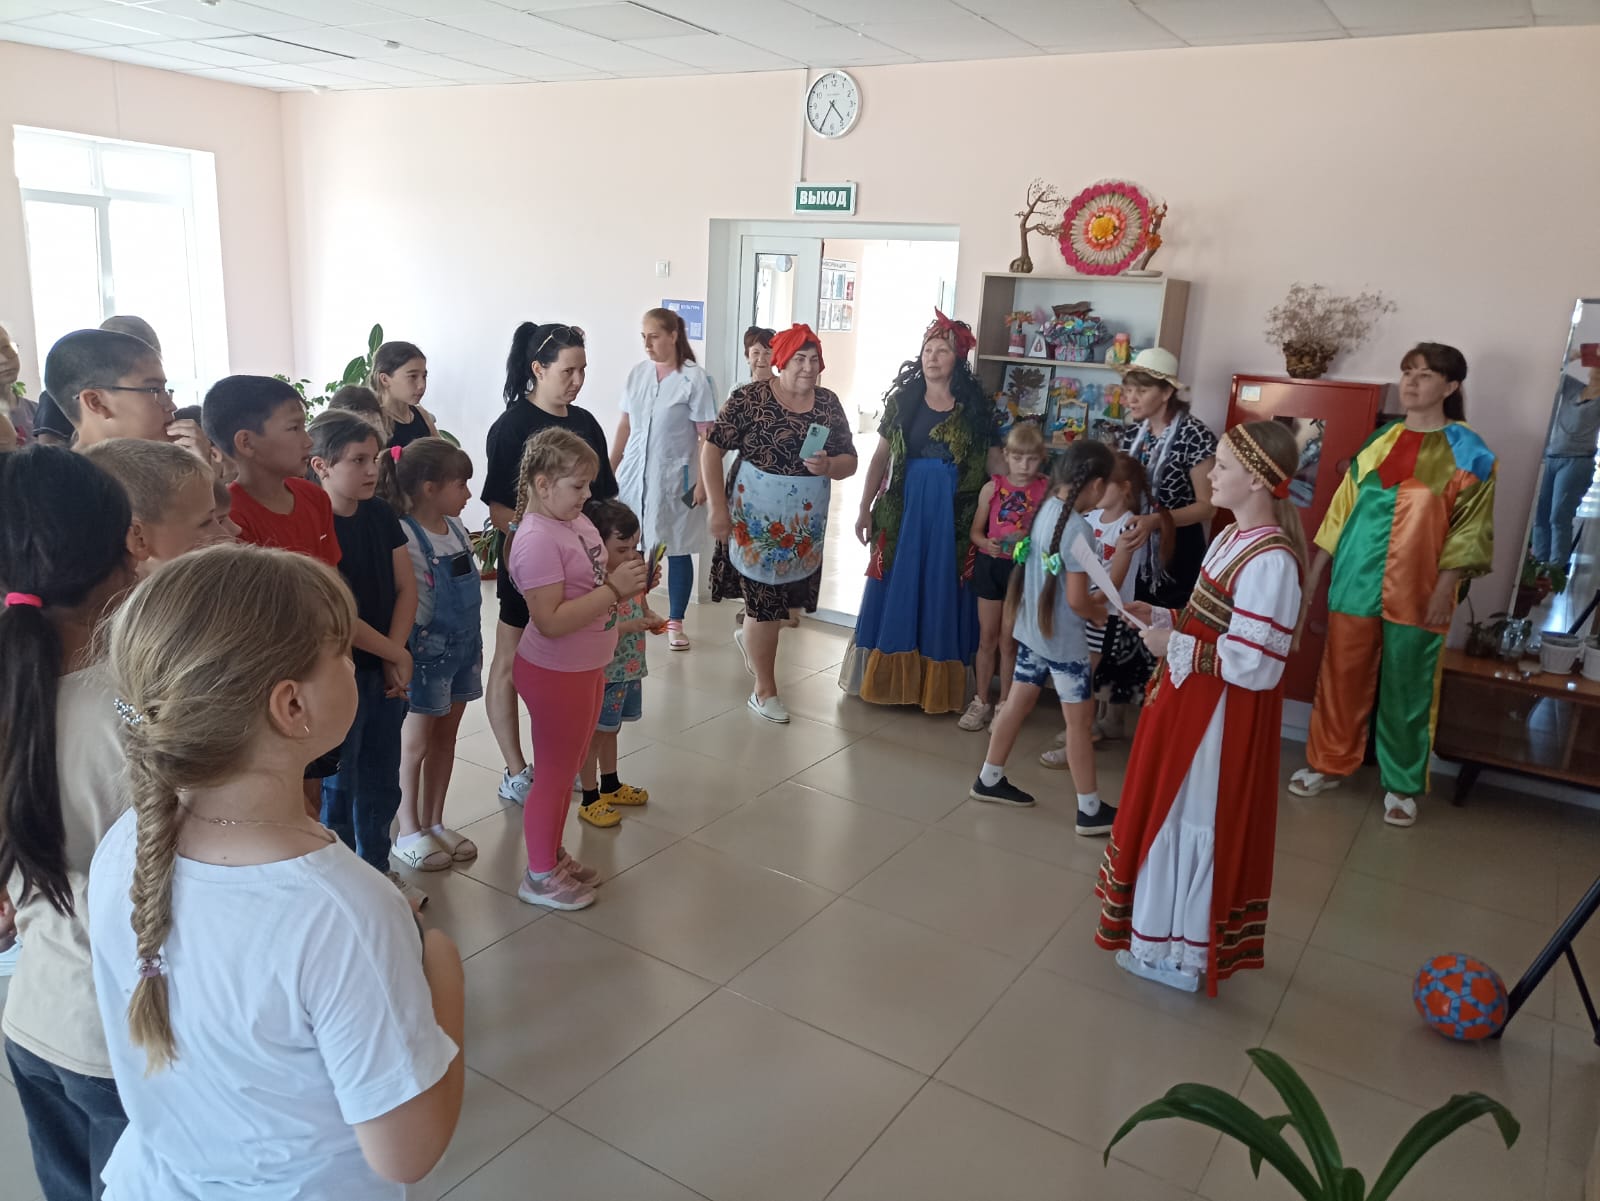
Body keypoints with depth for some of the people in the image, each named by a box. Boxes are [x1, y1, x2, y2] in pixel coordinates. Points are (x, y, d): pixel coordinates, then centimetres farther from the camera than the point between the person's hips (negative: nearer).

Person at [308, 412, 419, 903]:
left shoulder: (381, 514, 4)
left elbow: (406, 587, 4)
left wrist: (395, 653, -9)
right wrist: (397, 655, -11)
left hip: (386, 671, 7)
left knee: (383, 783, 19)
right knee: (338, 786, 9)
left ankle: (378, 870, 36)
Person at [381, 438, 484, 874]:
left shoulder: (456, 528, 5)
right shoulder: (404, 536, -18)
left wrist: (473, 643, 17)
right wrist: (405, 656, -16)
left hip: (463, 646, 7)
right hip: (426, 650, -7)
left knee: (445, 738, 15)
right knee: (416, 742, 8)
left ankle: (435, 823, 29)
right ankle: (409, 830, 23)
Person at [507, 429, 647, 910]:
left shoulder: (577, 519, 2)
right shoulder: (537, 540, -24)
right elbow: (551, 621, -29)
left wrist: (628, 579, -7)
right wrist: (615, 588, -28)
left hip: (587, 667, 9)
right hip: (555, 674, -9)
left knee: (568, 767, 22)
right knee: (555, 772, 7)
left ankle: (553, 854, 40)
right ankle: (540, 876, 25)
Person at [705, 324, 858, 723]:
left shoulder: (829, 404, 2)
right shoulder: (750, 397, -11)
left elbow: (850, 462, 4)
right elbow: (712, 449, -10)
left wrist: (828, 466, -19)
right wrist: (718, 507, -15)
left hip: (805, 523, 5)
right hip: (756, 518, -5)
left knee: (789, 602, 16)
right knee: (763, 601, 3)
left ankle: (748, 635, 49)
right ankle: (764, 690, 19)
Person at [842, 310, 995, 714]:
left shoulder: (973, 405, -2)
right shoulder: (902, 399, 4)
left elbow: (987, 463, 0)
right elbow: (881, 457, 7)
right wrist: (866, 509, 3)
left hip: (952, 513, -2)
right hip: (904, 507, 2)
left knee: (940, 594, 5)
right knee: (896, 592, 8)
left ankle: (934, 685, 16)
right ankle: (887, 677, 21)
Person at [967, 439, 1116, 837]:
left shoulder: (1044, 512, 1)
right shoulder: (1078, 530, -23)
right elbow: (1075, 601, -21)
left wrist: (1088, 598, 13)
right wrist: (1099, 613, -1)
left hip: (1030, 629, 8)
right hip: (1063, 640, -8)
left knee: (1017, 703, 18)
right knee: (1079, 719, 4)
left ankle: (989, 780, 31)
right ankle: (1090, 810, 15)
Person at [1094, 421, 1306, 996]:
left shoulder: (1269, 561, -24)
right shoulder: (1232, 538, 7)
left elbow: (1253, 665, -27)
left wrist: (1176, 647, -19)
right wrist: (1158, 617, 2)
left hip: (1221, 718, -10)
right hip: (1192, 703, 10)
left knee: (1191, 824, 5)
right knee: (1171, 817, 20)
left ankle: (1178, 954, 24)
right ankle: (1167, 932, 39)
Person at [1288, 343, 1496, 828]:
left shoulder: (1467, 451, -3)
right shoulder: (1378, 440, 9)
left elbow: (1470, 528, -6)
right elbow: (1343, 507, 13)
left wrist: (1444, 589, -13)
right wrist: (1316, 566, 12)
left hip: (1417, 591, -4)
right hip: (1356, 580, 4)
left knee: (1406, 689, 5)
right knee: (1342, 677, 10)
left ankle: (1401, 785, 20)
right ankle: (1330, 764, 26)